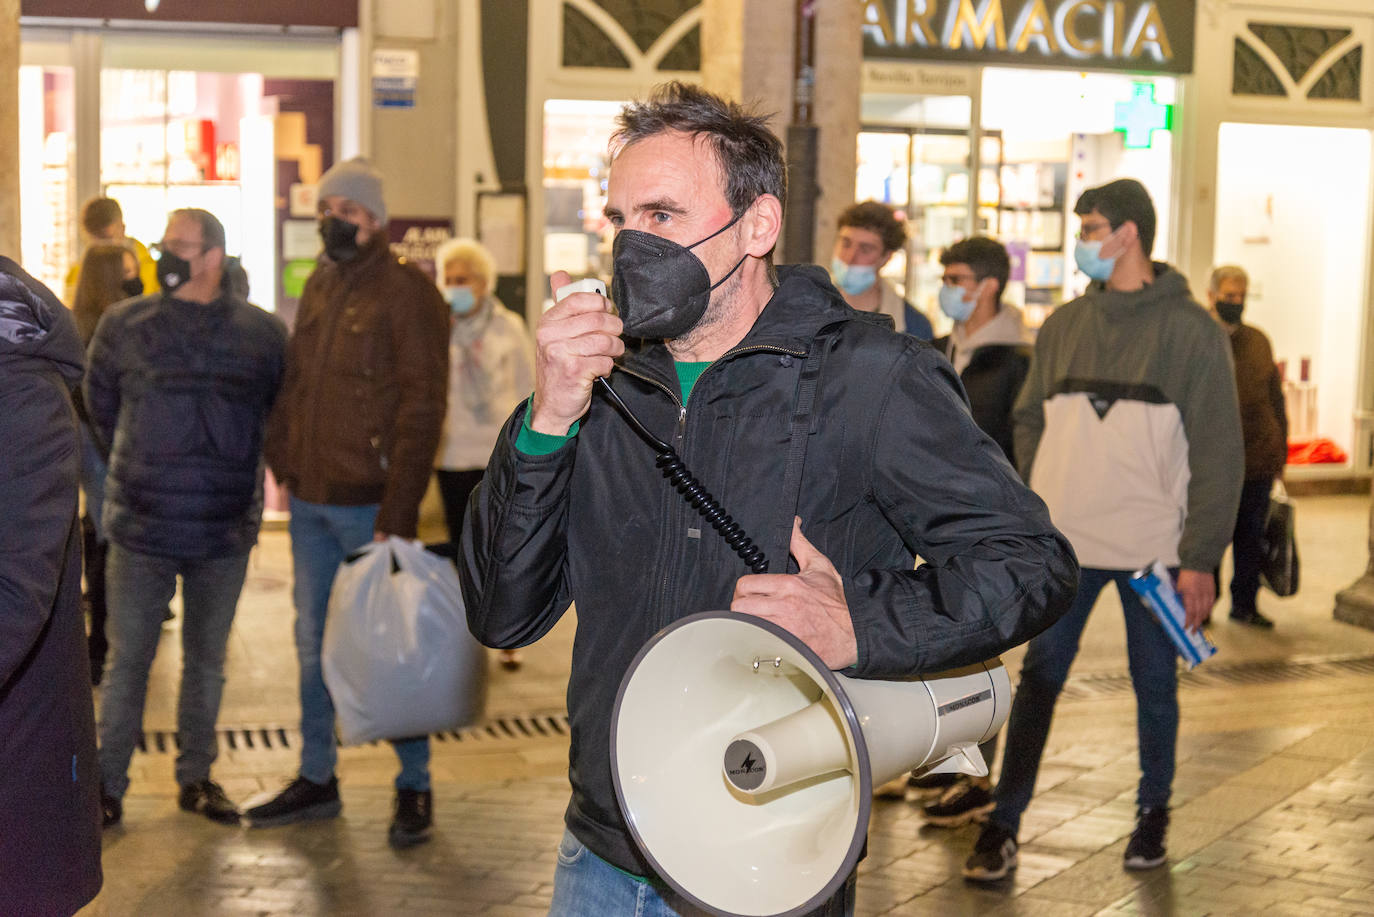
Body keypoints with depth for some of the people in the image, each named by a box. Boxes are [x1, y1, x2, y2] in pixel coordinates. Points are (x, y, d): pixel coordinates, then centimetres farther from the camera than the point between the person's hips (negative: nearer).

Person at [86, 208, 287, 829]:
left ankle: (196, 776, 26)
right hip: (141, 528, -1)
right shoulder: (124, 326, -2)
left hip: (225, 531, 1)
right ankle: (108, 783, 16)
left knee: (207, 660, 13)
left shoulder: (261, 335, -2)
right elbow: (100, 406, 13)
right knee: (129, 660, 4)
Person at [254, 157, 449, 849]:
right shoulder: (319, 286, 12)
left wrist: (398, 516, -20)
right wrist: (284, 460, 8)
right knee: (313, 641, 15)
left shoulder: (407, 291, -11)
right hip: (311, 503, 7)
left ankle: (414, 786, 17)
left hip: (370, 503, -7)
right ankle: (316, 779, 28)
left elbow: (420, 409, -16)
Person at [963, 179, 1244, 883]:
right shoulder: (1062, 326, 9)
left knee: (1155, 688, 11)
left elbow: (1218, 453, -6)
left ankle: (1153, 812, 30)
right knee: (1038, 680, 2)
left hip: (1152, 548, -3)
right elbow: (1029, 421, 14)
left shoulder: (1191, 330, -5)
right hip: (1063, 544, 3)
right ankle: (1003, 824, 7)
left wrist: (1200, 559, -10)